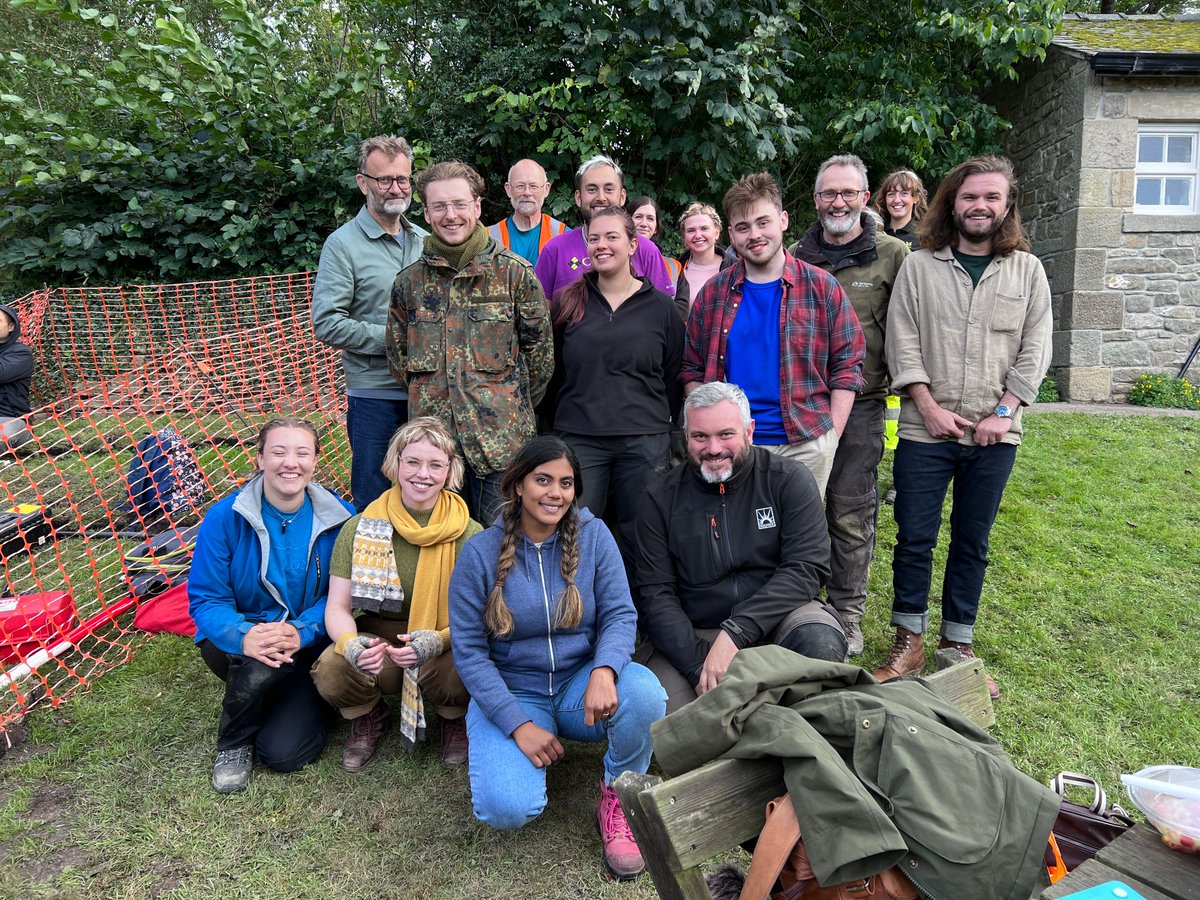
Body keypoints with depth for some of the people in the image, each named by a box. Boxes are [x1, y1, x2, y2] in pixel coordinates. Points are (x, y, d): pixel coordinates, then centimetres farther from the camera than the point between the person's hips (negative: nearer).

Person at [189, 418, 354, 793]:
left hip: (308, 647, 0)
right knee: (265, 659, -36)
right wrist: (244, 636, -33)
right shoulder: (225, 517, -12)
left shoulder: (339, 518, -10)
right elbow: (205, 599, -12)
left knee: (284, 753, -16)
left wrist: (301, 631, -29)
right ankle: (233, 742, -3)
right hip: (237, 644, 0)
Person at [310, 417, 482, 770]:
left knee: (460, 676, -34)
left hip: (447, 649, -1)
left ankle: (454, 719, 7)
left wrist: (437, 641, -31)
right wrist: (351, 644, -29)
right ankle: (370, 718, 9)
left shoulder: (469, 535, -8)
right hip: (377, 641, 1)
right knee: (331, 672, -30)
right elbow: (338, 606, -5)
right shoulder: (360, 528, -5)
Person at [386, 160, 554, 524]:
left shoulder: (514, 273, -2)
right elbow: (397, 356, 16)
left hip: (502, 439, -3)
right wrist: (431, 400, 10)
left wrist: (513, 409, 6)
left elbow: (540, 351, 2)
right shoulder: (409, 281, 7)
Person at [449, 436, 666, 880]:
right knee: (507, 808, -25)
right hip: (512, 694, -1)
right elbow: (469, 651, -8)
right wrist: (518, 725, -16)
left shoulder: (593, 535, -5)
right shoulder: (480, 553, -9)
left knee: (643, 691, -32)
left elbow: (620, 614, -8)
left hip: (581, 685, 1)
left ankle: (618, 800, -2)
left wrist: (604, 671, -31)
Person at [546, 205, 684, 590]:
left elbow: (674, 377, 9)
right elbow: (552, 371, 12)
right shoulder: (567, 303, 9)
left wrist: (660, 425, 5)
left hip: (644, 442, -1)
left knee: (640, 541, 5)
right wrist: (560, 422, 9)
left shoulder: (660, 307, 6)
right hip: (579, 439, 1)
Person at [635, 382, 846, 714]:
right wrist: (699, 666, -19)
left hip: (777, 617, 0)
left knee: (822, 642, -33)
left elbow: (807, 567, -11)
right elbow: (655, 593, -4)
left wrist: (735, 633, -23)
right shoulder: (661, 499, 1)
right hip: (691, 635, 0)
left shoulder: (789, 479, -1)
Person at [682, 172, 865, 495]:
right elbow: (693, 370, 11)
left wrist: (831, 437, -4)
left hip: (806, 444, -1)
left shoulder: (822, 287, 2)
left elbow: (847, 365, 2)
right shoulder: (713, 293, 6)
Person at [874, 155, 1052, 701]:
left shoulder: (1027, 271, 8)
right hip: (925, 430, -1)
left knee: (972, 542, 10)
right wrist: (930, 408, -10)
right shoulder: (919, 266, 3)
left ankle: (958, 646, 22)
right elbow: (902, 343, -2)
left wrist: (1003, 412, -7)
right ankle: (909, 644, 15)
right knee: (915, 538, 2)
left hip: (995, 435, 2)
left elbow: (1034, 350, 4)